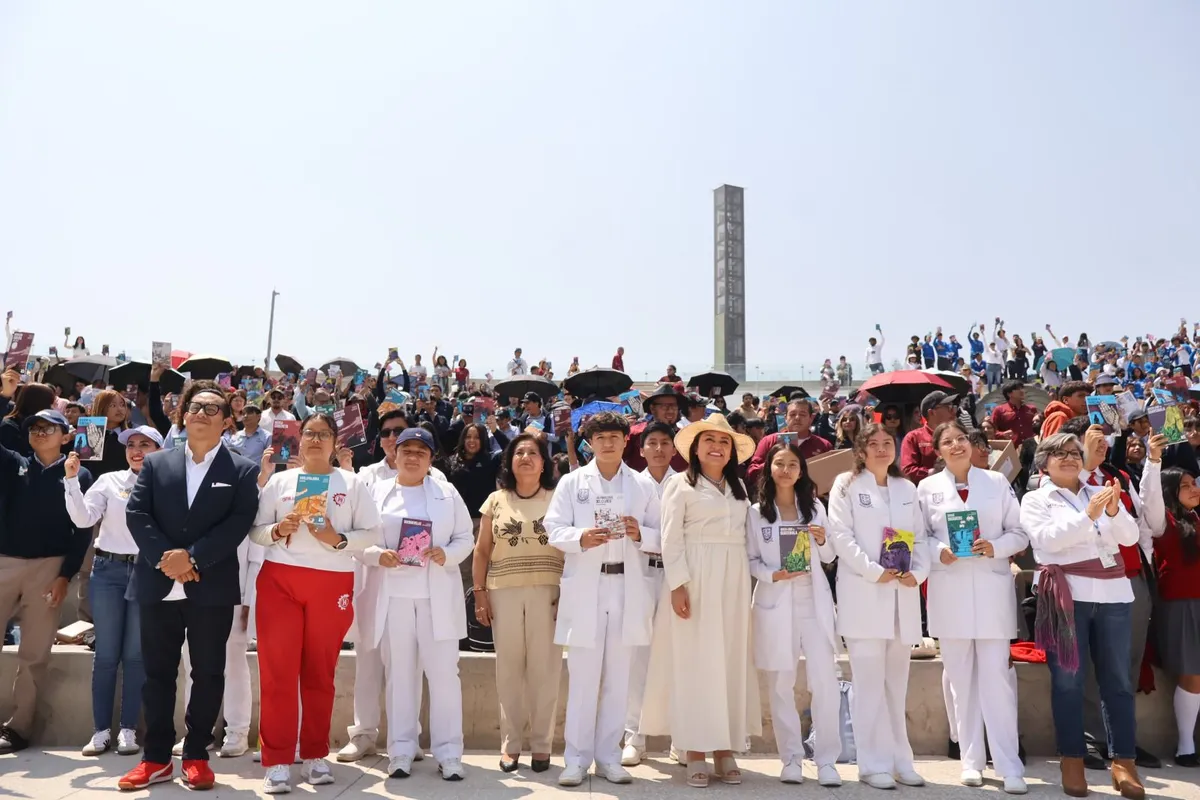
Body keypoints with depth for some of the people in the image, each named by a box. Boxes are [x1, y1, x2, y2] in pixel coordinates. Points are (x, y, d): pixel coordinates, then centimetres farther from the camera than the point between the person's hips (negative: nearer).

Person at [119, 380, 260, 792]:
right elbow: (136, 514, 0)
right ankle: (156, 757, 22)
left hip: (212, 587, -2)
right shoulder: (155, 464, 10)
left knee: (208, 672, 6)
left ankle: (196, 755, 19)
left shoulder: (242, 471, 2)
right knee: (158, 671, 10)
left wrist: (193, 556, -17)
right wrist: (163, 557, -14)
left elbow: (240, 523, -8)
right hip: (158, 584, 2)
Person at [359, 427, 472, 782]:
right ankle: (401, 750, 17)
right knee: (399, 673, 7)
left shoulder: (447, 493, 9)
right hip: (391, 595, 0)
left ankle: (448, 753, 8)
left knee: (444, 672, 0)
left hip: (437, 596, 0)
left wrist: (446, 554, -13)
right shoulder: (376, 492, 8)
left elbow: (465, 538, 7)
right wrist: (378, 555, -15)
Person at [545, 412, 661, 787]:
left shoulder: (643, 485, 9)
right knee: (582, 678, 1)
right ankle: (577, 758, 11)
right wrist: (581, 538, -19)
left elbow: (662, 536, 8)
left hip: (628, 589, 2)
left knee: (617, 679, 8)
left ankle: (608, 757, 18)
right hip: (585, 588, -1)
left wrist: (640, 534, -13)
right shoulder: (571, 482, 6)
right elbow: (554, 530, 0)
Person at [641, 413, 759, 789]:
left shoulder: (739, 487, 17)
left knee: (731, 662, 6)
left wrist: (748, 584, 6)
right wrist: (678, 585, -15)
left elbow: (745, 536, 14)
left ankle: (726, 750, 15)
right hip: (695, 578, -5)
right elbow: (671, 539, -6)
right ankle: (695, 753, 5)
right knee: (695, 662, -2)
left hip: (734, 580, 5)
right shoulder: (681, 484, 1)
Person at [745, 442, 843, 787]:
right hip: (775, 604, -1)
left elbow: (829, 558, 10)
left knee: (825, 682, -4)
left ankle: (826, 760, 8)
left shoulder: (815, 507, 7)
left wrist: (823, 541, -10)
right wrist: (772, 574, -16)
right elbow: (750, 561, 1)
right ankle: (791, 759, 17)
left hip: (815, 603, 1)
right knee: (781, 684, 6)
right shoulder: (756, 512, 2)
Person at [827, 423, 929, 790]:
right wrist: (874, 571, -15)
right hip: (863, 594, -5)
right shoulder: (846, 486, 2)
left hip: (903, 595, 5)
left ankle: (900, 761, 21)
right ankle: (875, 764, 4)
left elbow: (920, 537, 12)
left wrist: (918, 572, -6)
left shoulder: (907, 488, 16)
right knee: (870, 682, -4)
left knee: (896, 682, 12)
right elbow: (842, 536, -8)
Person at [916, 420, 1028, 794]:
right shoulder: (928, 487, 5)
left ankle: (1009, 766, 3)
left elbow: (1019, 533, 5)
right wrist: (939, 551, -14)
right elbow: (918, 537, 5)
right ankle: (971, 760, 18)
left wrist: (995, 546, -13)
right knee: (961, 679, 8)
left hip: (992, 589, 0)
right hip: (949, 591, 1)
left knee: (996, 676, -4)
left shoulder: (997, 481, 6)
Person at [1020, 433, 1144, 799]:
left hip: (1113, 593, 4)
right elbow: (1046, 539, -11)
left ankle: (1124, 761, 12)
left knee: (1118, 679, 5)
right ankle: (1073, 761, 7)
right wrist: (1088, 515, -20)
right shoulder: (1036, 499, 4)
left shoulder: (1100, 493, 15)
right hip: (1067, 595, -3)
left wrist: (1114, 511, -14)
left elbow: (1131, 537, 6)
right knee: (1068, 680, 0)